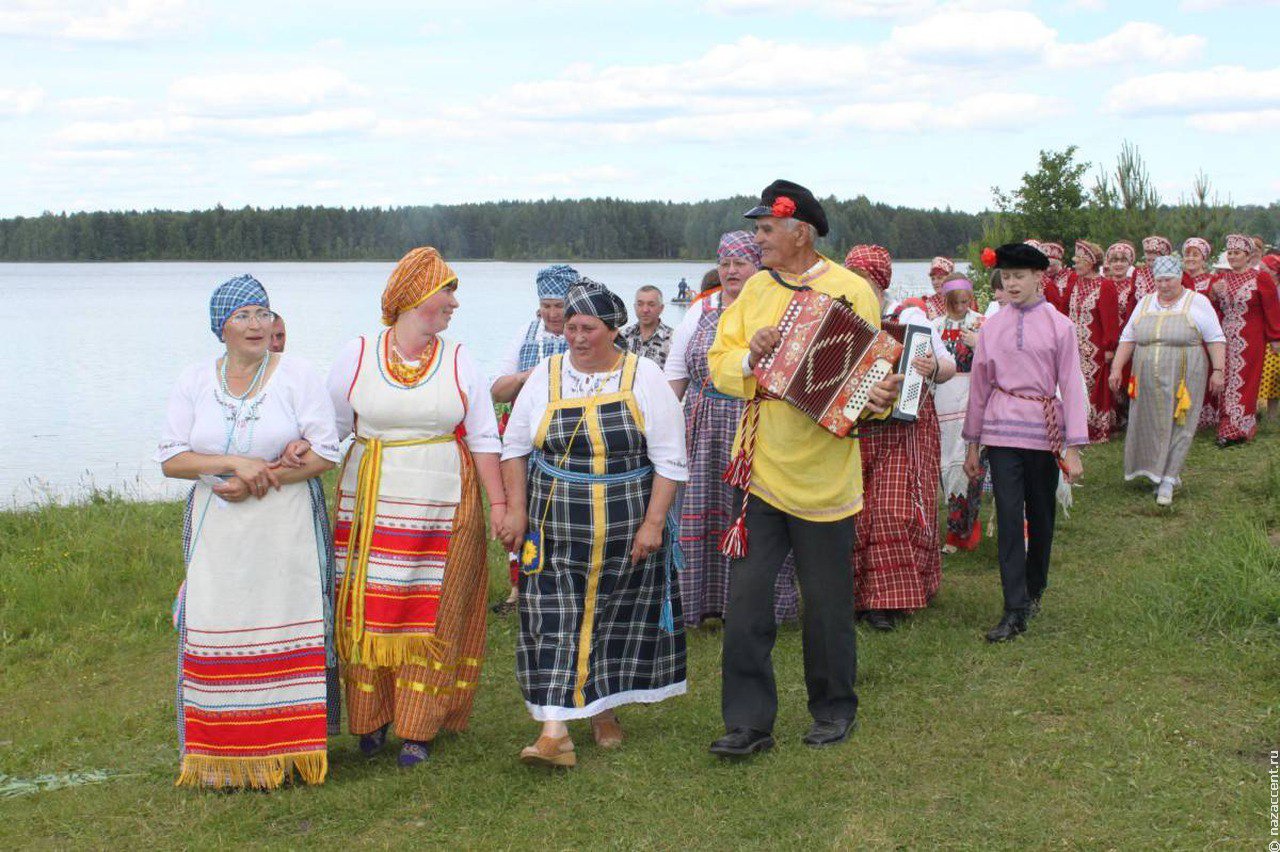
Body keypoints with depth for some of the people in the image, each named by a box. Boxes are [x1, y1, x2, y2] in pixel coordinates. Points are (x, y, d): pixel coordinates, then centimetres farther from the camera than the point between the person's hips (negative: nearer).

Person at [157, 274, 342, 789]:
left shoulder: (298, 376, 0)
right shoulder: (194, 382, 7)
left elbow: (324, 455, -6)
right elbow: (170, 459, 1)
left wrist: (254, 483, -13)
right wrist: (236, 463, -14)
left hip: (286, 529, -2)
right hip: (217, 534, 2)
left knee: (286, 628, -3)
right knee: (217, 630, -1)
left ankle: (287, 747, 6)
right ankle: (222, 756, 7)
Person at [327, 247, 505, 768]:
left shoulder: (459, 362, 5)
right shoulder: (356, 355, 2)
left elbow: (483, 439, 4)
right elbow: (329, 430, 5)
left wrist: (498, 502, -3)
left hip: (443, 509, 0)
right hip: (371, 506, 0)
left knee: (430, 614, 1)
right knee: (371, 610, 3)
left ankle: (417, 729, 10)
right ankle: (371, 719, 19)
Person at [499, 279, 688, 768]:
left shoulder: (644, 378, -3)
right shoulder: (546, 376, 4)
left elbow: (669, 460, -3)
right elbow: (515, 448, 9)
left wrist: (653, 522, -10)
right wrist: (516, 509, 0)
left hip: (627, 534, -1)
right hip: (555, 531, 1)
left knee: (618, 621, 9)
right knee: (554, 622, -6)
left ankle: (604, 710, 27)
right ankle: (554, 731, -7)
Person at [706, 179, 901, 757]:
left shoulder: (851, 292, -5)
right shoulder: (755, 289, 8)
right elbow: (720, 362, 8)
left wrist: (879, 398, -28)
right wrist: (749, 357, -13)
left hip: (822, 475, -4)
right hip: (760, 470, 4)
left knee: (827, 603, 9)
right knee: (745, 600, 1)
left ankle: (834, 711, 27)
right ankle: (748, 722, 9)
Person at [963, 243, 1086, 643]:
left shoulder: (1059, 326, -1)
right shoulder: (991, 327, 6)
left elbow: (1071, 385, -2)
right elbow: (979, 385, 11)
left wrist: (1073, 448, -6)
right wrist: (972, 444, 12)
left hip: (1045, 430, -1)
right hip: (1001, 430, 1)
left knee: (1041, 516, 11)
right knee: (1008, 517, -7)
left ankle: (1033, 591, 32)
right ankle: (1015, 611, -7)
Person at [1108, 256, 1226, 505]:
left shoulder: (1198, 303, 1)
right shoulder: (1145, 303, 12)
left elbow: (1216, 340, -1)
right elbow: (1128, 339, 13)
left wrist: (1217, 371, -9)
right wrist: (1117, 368, 5)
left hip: (1183, 380, -4)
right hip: (1147, 380, 4)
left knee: (1178, 427, -4)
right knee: (1149, 427, 5)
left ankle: (1167, 481, -2)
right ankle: (1156, 473, 19)